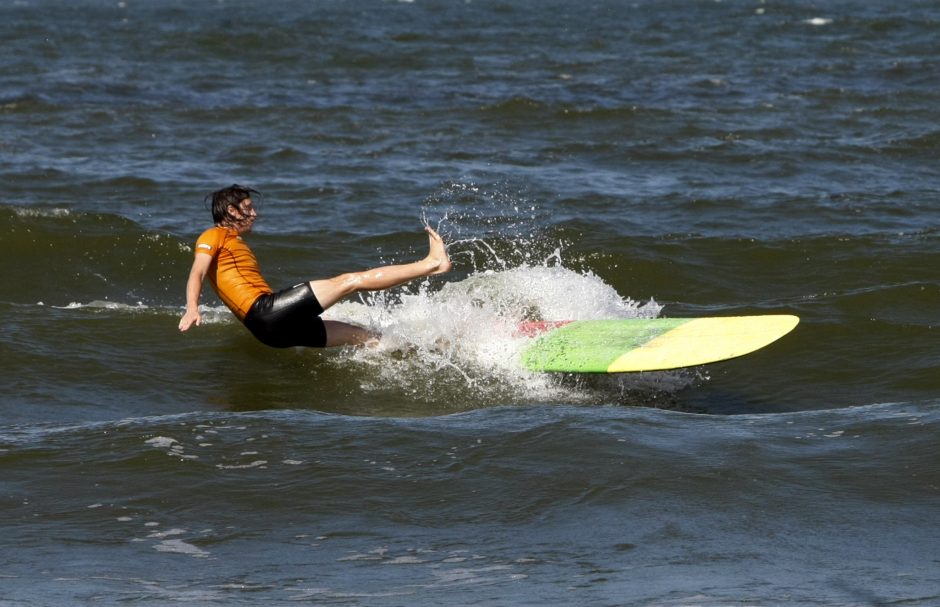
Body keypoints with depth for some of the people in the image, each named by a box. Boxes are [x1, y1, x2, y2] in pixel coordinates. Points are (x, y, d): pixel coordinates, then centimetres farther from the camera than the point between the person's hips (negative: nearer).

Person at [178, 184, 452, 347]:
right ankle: (432, 263, -7)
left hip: (276, 330, 9)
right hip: (265, 311, -9)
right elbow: (197, 273, -13)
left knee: (361, 335, 10)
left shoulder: (237, 244, 31)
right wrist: (192, 308, -32)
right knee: (350, 280, -8)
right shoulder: (213, 236, 4)